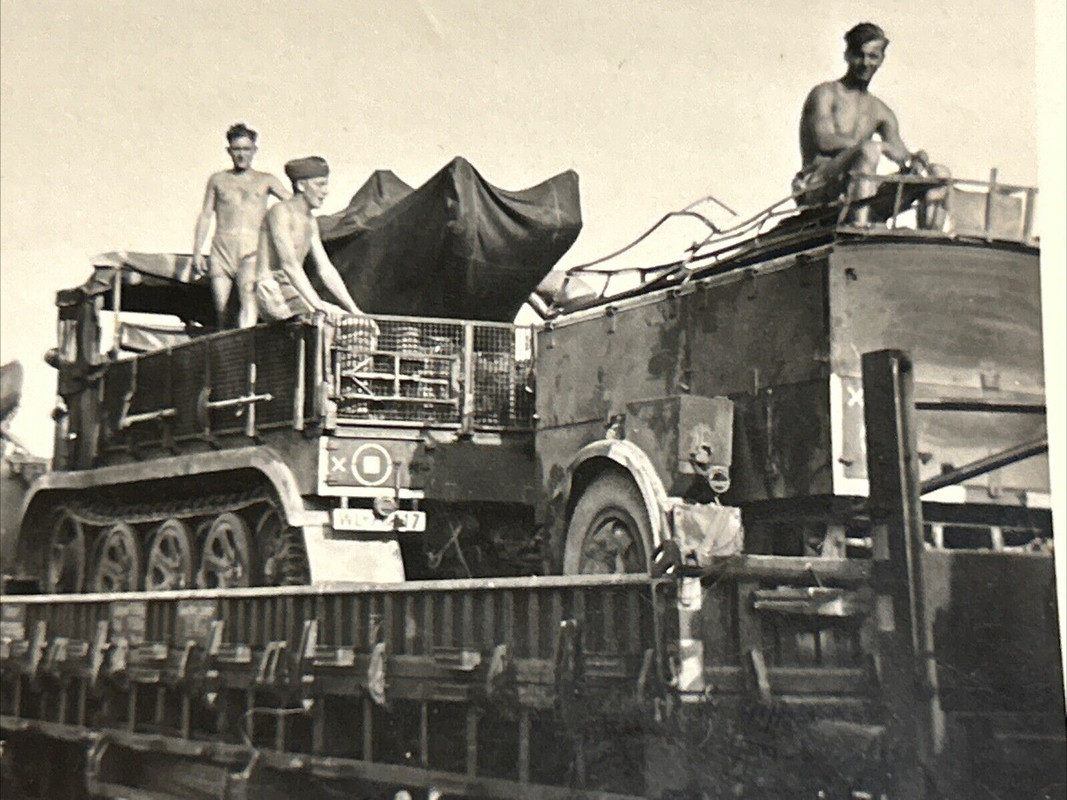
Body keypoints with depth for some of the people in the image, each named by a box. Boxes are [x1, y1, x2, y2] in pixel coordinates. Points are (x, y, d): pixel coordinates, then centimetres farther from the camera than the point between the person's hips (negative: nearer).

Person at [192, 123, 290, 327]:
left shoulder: (265, 180, 14)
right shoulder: (218, 180, 17)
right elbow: (205, 216, 16)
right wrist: (197, 252, 9)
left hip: (252, 249, -2)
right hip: (222, 247, 2)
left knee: (248, 298, -24)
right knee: (222, 309, -2)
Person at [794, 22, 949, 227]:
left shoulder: (881, 112, 21)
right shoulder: (825, 94, 3)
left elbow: (901, 155, 13)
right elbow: (825, 141, -14)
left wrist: (914, 159, -13)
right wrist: (882, 146, -22)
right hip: (817, 192, -6)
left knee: (938, 173, -1)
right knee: (869, 150, -34)